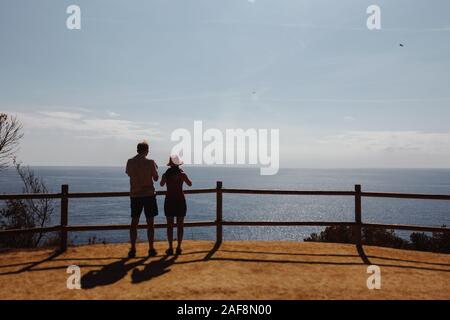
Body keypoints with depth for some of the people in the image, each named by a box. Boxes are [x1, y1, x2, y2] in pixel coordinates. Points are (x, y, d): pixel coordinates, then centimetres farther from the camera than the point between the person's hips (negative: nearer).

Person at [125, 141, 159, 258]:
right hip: (149, 194, -2)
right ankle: (151, 249, 8)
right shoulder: (150, 162, -8)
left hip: (135, 195, 3)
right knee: (150, 223, 6)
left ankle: (132, 250, 10)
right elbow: (156, 178, 0)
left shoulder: (130, 162, 0)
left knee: (134, 222, 10)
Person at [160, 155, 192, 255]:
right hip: (180, 200, 0)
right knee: (180, 225, 7)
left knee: (170, 225, 7)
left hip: (169, 201, 0)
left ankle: (170, 248, 6)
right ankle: (178, 247, 7)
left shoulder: (166, 174, -6)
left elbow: (161, 184, 15)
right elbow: (190, 184, 9)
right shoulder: (182, 174, -7)